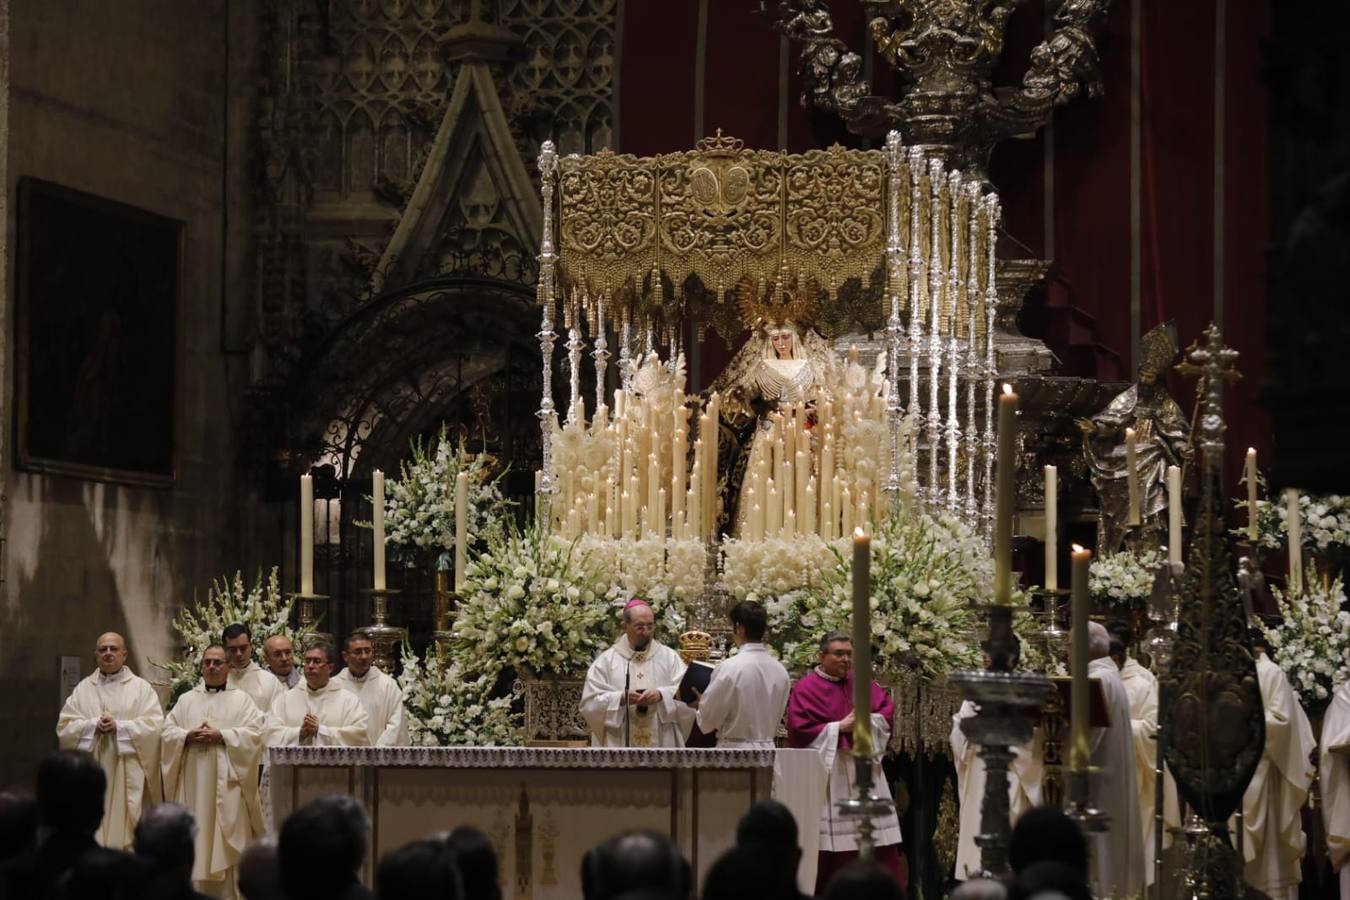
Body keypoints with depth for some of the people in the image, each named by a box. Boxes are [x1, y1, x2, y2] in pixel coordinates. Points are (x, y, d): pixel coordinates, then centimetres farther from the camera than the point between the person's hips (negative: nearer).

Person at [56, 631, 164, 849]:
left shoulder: (141, 688, 6)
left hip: (128, 777, -2)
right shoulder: (82, 689, 12)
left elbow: (155, 725, -4)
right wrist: (93, 726, -12)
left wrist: (119, 727, -14)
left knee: (126, 832, -5)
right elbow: (64, 727, 5)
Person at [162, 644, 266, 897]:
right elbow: (167, 731, 9)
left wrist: (221, 736, -14)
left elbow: (254, 733, -5)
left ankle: (229, 893, -3)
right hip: (193, 782, 3)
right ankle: (196, 889, 3)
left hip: (226, 784, -3)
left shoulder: (241, 700, 7)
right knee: (195, 838, 0)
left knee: (227, 842, -5)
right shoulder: (186, 700, 15)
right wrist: (188, 736, -10)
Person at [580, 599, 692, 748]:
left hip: (662, 745, 1)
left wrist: (662, 695, -17)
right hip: (619, 745, -1)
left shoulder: (669, 657, 9)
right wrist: (621, 699, -17)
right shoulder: (606, 660, 5)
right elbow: (590, 703, -1)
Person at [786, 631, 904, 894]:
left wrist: (868, 721, -9)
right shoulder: (806, 688, -4)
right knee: (834, 844, -6)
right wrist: (839, 727, -14)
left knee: (877, 839, 0)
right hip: (830, 772, -5)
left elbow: (887, 710, 11)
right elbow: (800, 729, -11)